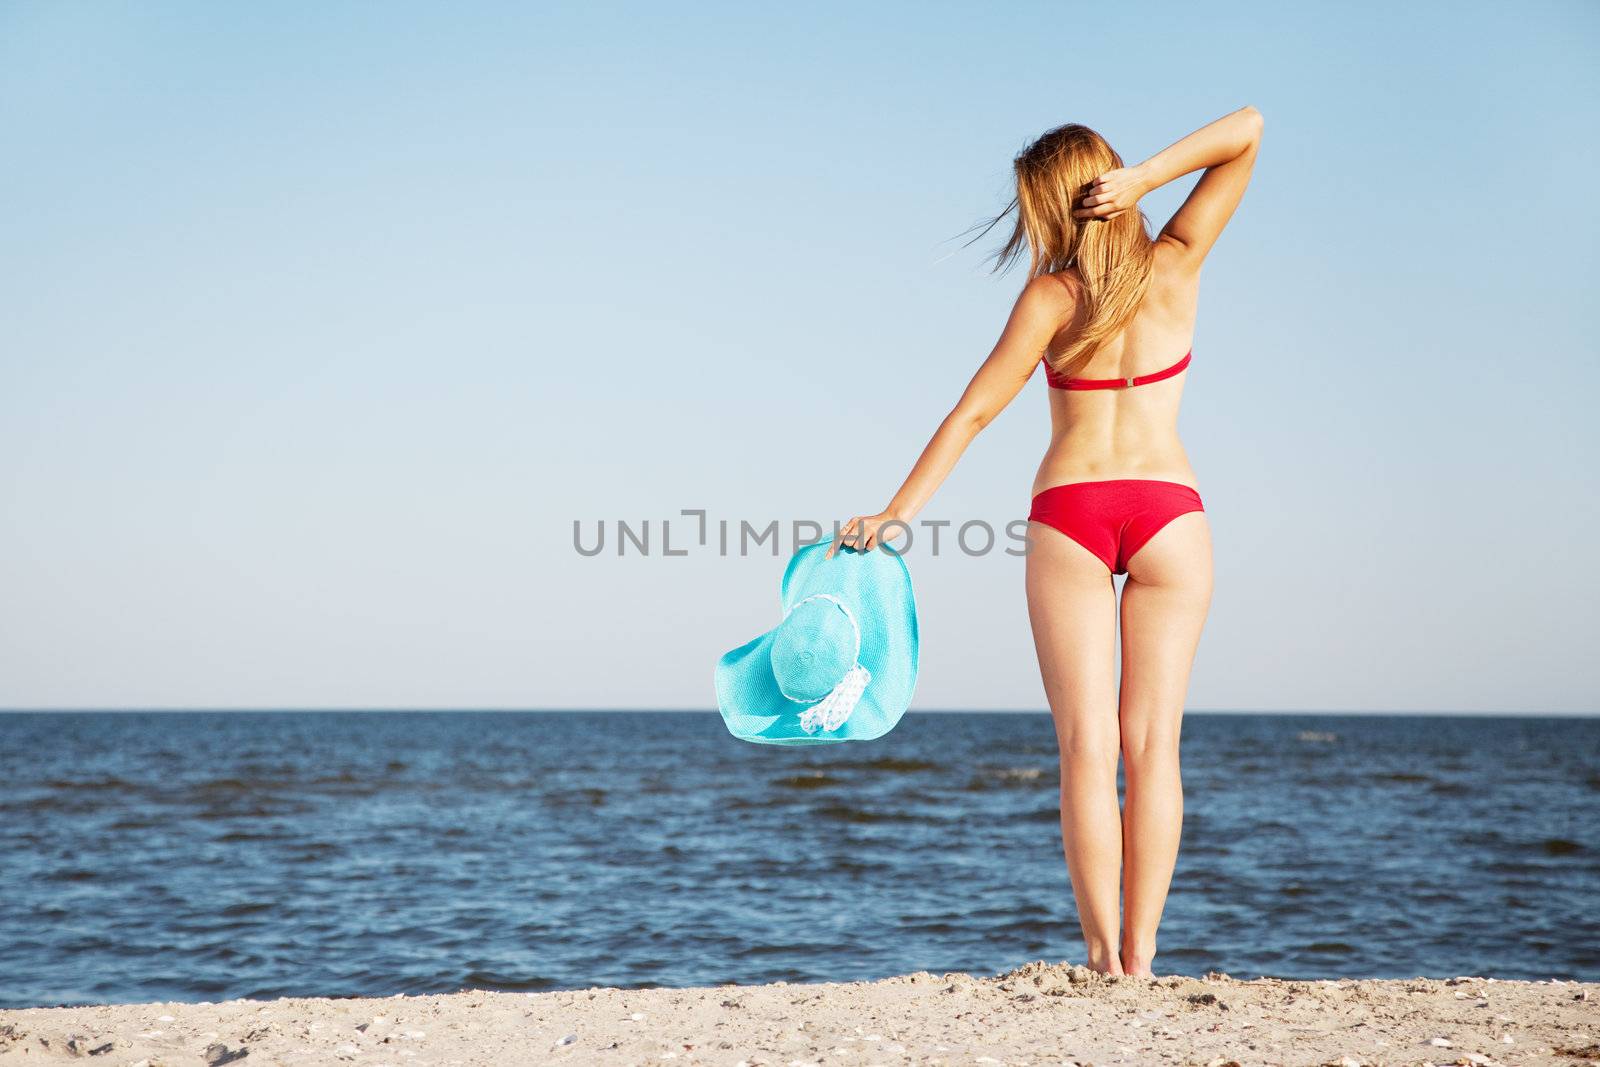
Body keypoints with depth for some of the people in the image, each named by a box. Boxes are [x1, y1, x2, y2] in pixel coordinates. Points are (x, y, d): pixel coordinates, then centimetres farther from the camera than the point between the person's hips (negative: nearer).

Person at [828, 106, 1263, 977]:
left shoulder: (1051, 294, -5)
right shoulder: (1176, 267, 1)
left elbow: (975, 410, -6)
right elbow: (1246, 130, 3)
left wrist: (896, 513, -4)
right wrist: (1145, 178, -11)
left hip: (1068, 515, -2)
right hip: (1168, 512, 2)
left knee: (1088, 746, -1)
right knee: (1153, 743, 2)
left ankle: (1104, 953, -7)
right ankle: (1140, 953, -3)